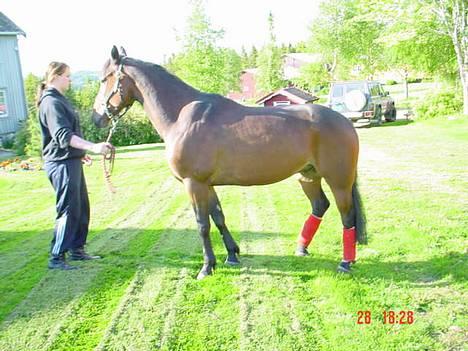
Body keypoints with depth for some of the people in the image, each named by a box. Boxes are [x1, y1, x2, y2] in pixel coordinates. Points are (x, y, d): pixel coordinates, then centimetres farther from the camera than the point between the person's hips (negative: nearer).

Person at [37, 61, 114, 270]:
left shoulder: (59, 100, 16)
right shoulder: (51, 102, -16)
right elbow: (63, 135, -29)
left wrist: (81, 152, 32)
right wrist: (93, 147, -39)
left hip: (71, 161, 10)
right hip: (62, 164, -10)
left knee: (82, 208, 15)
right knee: (69, 210, -7)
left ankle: (77, 250, 25)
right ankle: (56, 258, 1)